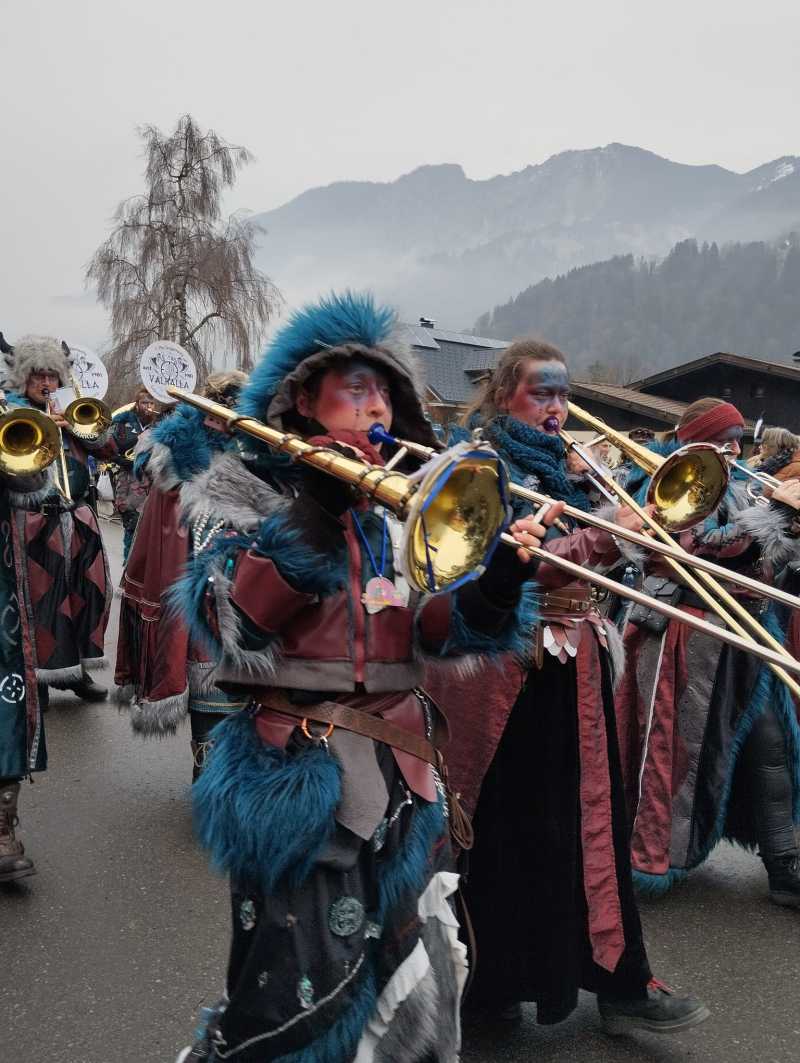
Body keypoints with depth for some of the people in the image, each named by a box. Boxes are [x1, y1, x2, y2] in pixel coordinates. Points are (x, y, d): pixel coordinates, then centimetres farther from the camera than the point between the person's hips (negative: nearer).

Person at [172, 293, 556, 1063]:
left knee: (414, 996, 13)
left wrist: (498, 580, -12)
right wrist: (309, 510, -23)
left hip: (402, 775, 6)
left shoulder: (399, 506, 14)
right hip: (300, 780, -5)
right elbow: (227, 619, -18)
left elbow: (433, 632, 6)